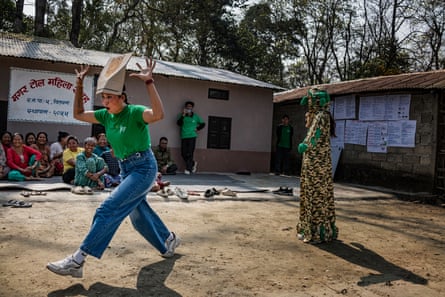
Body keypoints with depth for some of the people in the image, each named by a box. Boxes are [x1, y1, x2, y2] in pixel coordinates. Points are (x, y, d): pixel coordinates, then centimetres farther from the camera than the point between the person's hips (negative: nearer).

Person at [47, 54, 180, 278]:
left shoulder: (135, 112, -18)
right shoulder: (106, 115, 3)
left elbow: (159, 114, -38)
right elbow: (78, 114, 10)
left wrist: (149, 82, -40)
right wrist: (79, 86, 0)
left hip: (144, 168, -9)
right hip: (126, 169, 9)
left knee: (108, 209, -16)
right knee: (138, 214, 17)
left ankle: (78, 260, -12)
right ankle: (169, 240, 39)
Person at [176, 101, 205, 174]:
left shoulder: (195, 116, 9)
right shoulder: (182, 115, 7)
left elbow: (203, 124, 20)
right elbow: (178, 123, -9)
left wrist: (197, 129, 6)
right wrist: (183, 115, -17)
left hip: (192, 136, -1)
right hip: (184, 137, 1)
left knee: (190, 154, -8)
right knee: (183, 154, 1)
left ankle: (188, 169, -2)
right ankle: (193, 163, 23)